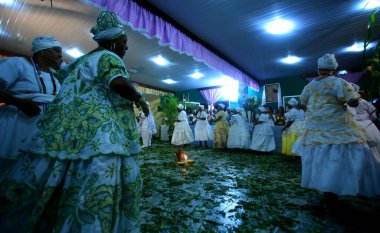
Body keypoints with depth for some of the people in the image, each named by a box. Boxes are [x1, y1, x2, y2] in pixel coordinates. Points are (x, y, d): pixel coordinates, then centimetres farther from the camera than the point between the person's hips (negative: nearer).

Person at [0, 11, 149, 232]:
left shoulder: (84, 59, 26)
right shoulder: (109, 57, -2)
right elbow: (119, 83, -22)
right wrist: (141, 100, -7)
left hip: (68, 131, 10)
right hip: (98, 133, -9)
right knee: (98, 190, -5)